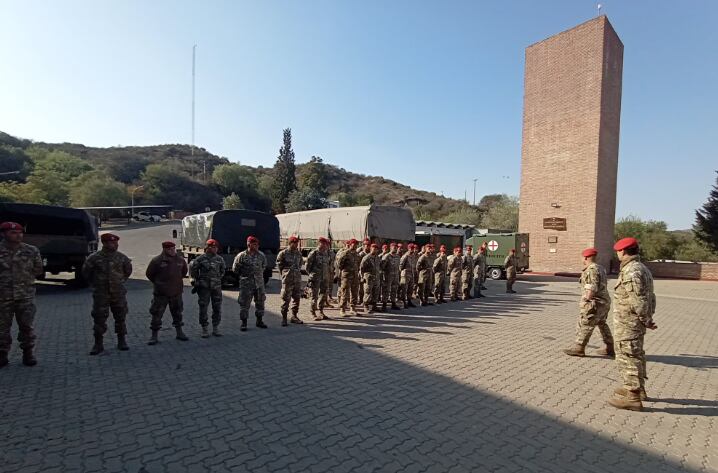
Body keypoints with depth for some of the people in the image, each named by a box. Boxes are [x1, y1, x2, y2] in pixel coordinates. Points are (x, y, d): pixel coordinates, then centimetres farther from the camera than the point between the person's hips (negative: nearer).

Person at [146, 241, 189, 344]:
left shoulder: (180, 260, 1)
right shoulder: (157, 261, -11)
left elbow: (184, 272, 19)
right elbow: (149, 274, 2)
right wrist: (158, 283, 9)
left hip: (176, 292, 4)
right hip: (161, 293, -3)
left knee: (177, 313, 14)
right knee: (157, 314, 1)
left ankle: (179, 333, 27)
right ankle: (154, 336, 12)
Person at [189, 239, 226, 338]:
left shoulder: (220, 259, 5)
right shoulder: (201, 258, -5)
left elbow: (223, 270, 22)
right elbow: (192, 267, 9)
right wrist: (196, 279, 12)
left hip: (216, 287, 3)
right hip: (204, 287, -3)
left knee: (217, 308, 6)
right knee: (203, 308, 2)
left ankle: (215, 328, 18)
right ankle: (204, 329, 12)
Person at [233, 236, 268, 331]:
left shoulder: (261, 255, 3)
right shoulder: (241, 256, -9)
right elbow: (235, 269, 2)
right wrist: (243, 276, 9)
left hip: (259, 283, 4)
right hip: (246, 284, -4)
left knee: (260, 302, 11)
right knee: (244, 303, -1)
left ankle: (259, 321, 26)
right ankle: (244, 323, 10)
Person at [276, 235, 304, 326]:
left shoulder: (299, 254, 10)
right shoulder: (283, 253, -5)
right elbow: (279, 265, 2)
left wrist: (298, 272, 11)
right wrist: (284, 275, 4)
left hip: (298, 279, 5)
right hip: (287, 280, -5)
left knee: (297, 298, 10)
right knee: (286, 299, -2)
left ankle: (294, 316, 22)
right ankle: (284, 318, 7)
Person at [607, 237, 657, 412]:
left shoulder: (631, 271, -22)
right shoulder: (642, 268, 11)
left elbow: (639, 301, -24)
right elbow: (649, 297, 14)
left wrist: (646, 321, -11)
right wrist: (647, 319, 13)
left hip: (627, 324, -10)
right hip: (636, 323, 10)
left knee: (628, 358, -2)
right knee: (636, 356, 22)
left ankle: (633, 398, 5)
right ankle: (638, 389, 37)